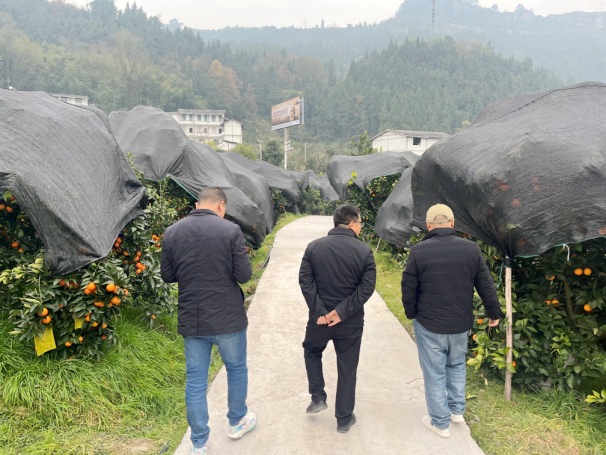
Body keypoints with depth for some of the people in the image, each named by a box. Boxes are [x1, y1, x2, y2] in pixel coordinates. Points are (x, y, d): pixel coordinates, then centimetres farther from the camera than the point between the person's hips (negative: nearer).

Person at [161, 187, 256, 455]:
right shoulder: (230, 230, -13)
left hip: (191, 321, 3)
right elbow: (244, 275, -13)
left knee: (195, 381, 14)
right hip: (228, 319, -3)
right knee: (237, 369, 21)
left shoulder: (172, 232, -1)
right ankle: (237, 422, 39)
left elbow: (167, 276, 6)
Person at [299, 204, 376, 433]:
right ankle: (344, 419, 24)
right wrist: (343, 311, -14)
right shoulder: (364, 251, -8)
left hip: (320, 317, 1)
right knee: (347, 368, 13)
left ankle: (317, 397, 25)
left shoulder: (314, 247, -2)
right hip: (351, 321, -1)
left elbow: (305, 281, -9)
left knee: (311, 352, 29)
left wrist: (319, 311, -10)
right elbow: (367, 287, -14)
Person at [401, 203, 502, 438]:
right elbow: (486, 285, 1)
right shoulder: (471, 249, -5)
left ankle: (441, 422, 23)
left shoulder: (418, 251, -14)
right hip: (461, 324, 4)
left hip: (429, 325, -3)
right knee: (457, 365, 26)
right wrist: (494, 313, 16)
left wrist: (412, 314, 10)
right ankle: (457, 410, 37)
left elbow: (408, 289, -8)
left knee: (435, 373, 11)